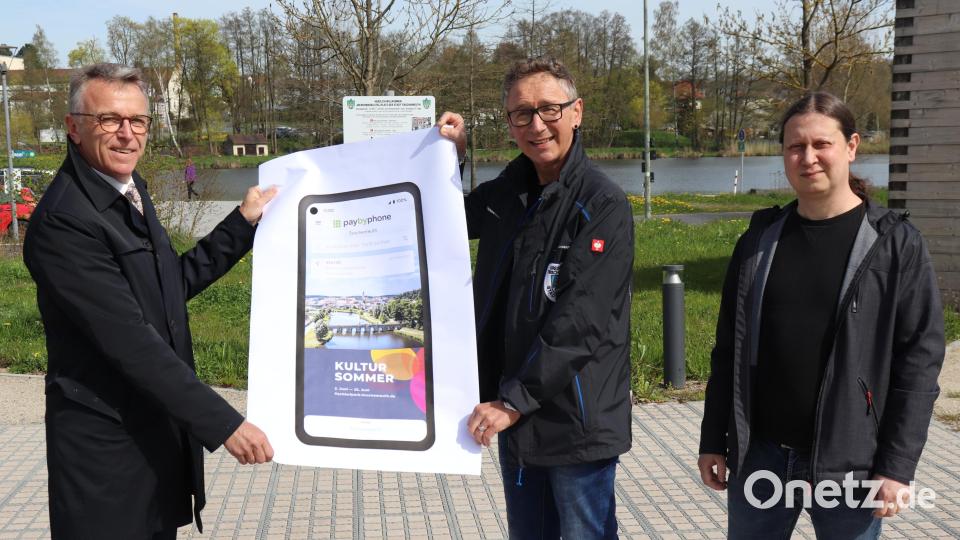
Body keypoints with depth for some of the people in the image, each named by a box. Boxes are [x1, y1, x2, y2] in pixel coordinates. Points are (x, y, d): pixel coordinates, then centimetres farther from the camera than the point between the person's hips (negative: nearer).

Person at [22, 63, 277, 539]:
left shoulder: (128, 192, 6)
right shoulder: (62, 221, -23)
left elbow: (178, 281, 17)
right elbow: (130, 341, -26)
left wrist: (244, 221, 12)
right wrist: (224, 423, -25)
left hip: (160, 433, 8)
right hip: (107, 449, -8)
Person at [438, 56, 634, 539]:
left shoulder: (603, 205, -15)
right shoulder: (504, 193, 6)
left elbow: (579, 321, -21)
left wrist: (515, 400, -21)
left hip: (577, 423, -6)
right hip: (512, 416, 7)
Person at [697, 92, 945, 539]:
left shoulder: (895, 245, -5)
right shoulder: (760, 239, 5)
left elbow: (920, 359, -7)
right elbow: (730, 348, 9)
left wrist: (897, 467, -11)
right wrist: (713, 441, 8)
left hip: (849, 463, -3)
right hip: (760, 453, 4)